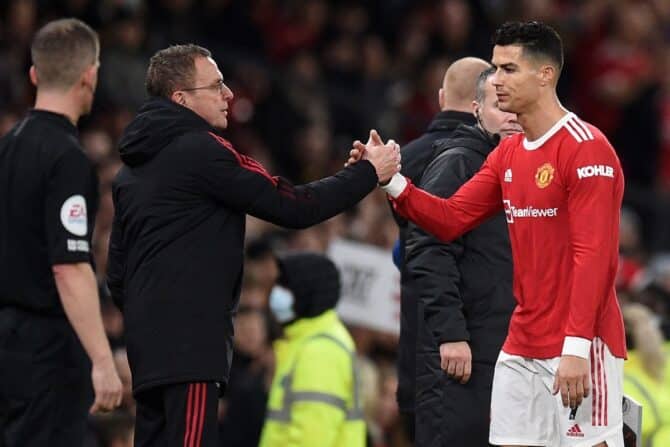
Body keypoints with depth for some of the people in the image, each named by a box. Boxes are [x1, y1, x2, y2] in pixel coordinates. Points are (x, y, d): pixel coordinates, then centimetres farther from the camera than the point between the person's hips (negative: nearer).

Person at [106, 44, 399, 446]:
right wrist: (370, 172, 0)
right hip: (190, 343, -10)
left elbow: (117, 266, 22)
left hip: (148, 338, 10)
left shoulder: (133, 166, 18)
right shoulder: (201, 151, -9)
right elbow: (293, 207, -9)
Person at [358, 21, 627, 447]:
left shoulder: (586, 149, -13)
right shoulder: (507, 154, 14)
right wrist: (392, 182, -2)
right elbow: (452, 219, 13)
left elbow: (594, 256, -19)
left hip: (579, 350, -8)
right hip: (520, 351, 8)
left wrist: (576, 346, -25)